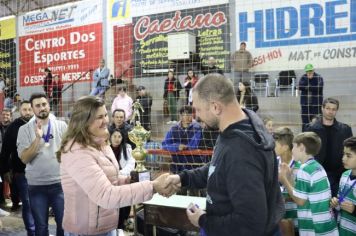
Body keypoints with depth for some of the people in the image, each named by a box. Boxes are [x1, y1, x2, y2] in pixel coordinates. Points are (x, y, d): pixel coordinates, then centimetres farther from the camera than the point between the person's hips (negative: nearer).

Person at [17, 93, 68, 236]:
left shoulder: (62, 125, -1)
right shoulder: (25, 129, -2)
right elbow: (24, 158, -9)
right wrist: (38, 138, -20)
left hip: (60, 182, 0)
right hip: (36, 185, 1)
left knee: (63, 223, 8)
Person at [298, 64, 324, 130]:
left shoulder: (319, 78, -2)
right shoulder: (303, 78, 8)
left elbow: (319, 88, -17)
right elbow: (300, 87, -8)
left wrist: (307, 87, -8)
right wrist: (307, 79, -13)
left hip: (316, 104, -3)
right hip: (305, 104, 3)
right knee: (305, 122, 5)